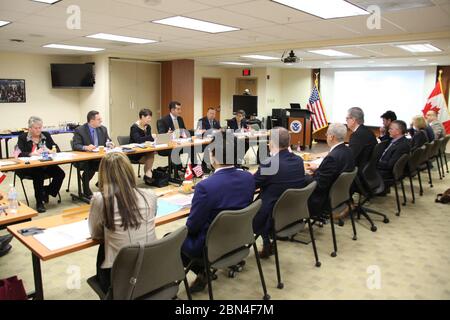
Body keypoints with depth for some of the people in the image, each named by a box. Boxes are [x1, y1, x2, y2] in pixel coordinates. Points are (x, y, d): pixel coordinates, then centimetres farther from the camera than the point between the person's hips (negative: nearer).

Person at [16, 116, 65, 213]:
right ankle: (39, 202, -17)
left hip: (46, 165, 3)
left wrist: (50, 151, -17)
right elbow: (19, 154, -10)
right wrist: (32, 153, -26)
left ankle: (47, 191, 4)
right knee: (38, 175, -35)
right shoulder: (22, 137, 3)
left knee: (60, 174, -23)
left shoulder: (46, 135, 11)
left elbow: (57, 149, 6)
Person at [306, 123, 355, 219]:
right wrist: (318, 169, 8)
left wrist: (315, 170, -6)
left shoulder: (332, 157, -29)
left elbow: (319, 184, -22)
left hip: (327, 199, -9)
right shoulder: (348, 151, -2)